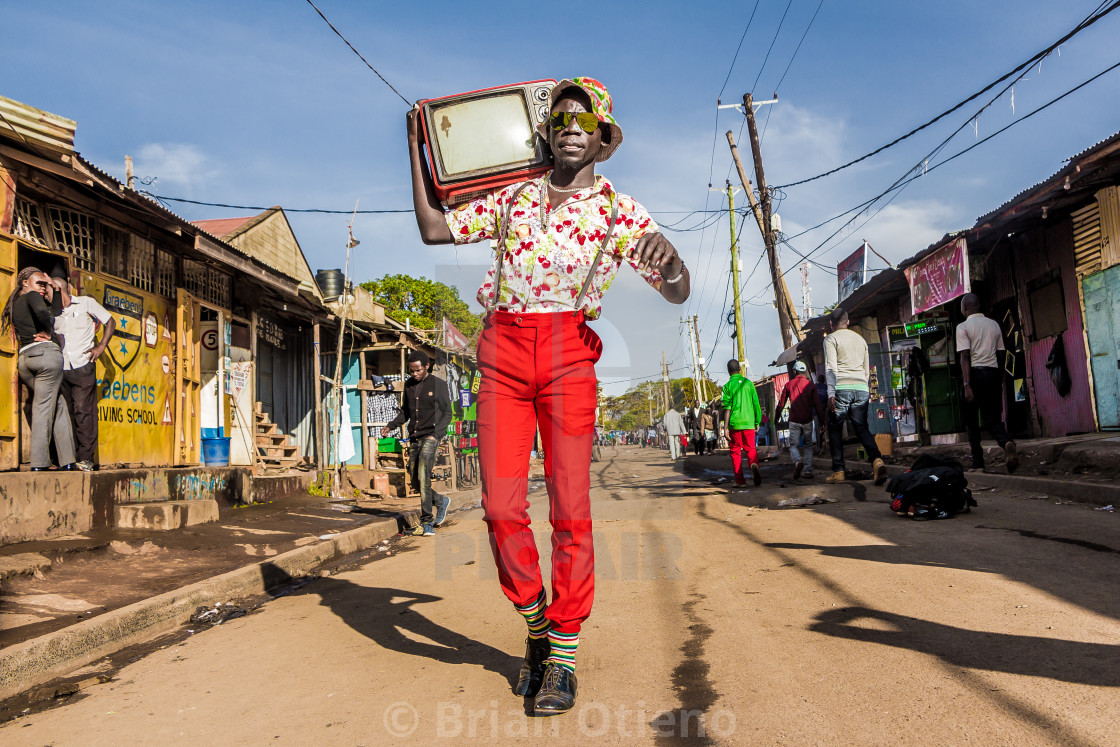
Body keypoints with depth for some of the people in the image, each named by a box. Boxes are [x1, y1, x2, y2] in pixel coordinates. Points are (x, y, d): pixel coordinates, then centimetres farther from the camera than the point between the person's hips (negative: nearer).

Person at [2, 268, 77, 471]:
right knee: (43, 408, -6)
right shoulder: (32, 296, 1)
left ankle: (67, 461, 3)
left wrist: (50, 295, 26)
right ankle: (39, 463, -7)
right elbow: (41, 311, -23)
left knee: (58, 404, 10)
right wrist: (47, 333, -8)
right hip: (45, 352, -8)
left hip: (23, 358, 8)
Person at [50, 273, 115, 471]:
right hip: (60, 370, 4)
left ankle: (86, 458, -5)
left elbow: (110, 322, 9)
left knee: (82, 410, -8)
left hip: (82, 367, -4)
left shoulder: (85, 303, 6)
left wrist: (101, 347, -1)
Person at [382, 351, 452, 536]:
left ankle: (427, 523, -19)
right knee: (415, 481, 5)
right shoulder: (408, 384, 13)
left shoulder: (438, 384, -3)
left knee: (423, 475, -21)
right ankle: (440, 501, 31)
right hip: (414, 438, 6)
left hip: (431, 435, -6)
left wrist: (435, 434, -15)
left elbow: (447, 413, -2)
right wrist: (390, 426, 7)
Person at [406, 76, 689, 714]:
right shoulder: (513, 198, 16)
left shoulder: (618, 209, 8)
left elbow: (678, 293, 1)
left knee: (571, 510, -8)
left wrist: (667, 260, -23)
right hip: (503, 353, 2)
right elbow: (435, 229, 16)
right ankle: (537, 626, 20)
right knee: (501, 506, -4)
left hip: (569, 354, -2)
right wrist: (418, 146, 18)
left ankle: (563, 658, 6)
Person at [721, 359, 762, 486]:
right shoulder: (748, 383, 5)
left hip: (735, 423, -2)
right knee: (751, 448, 8)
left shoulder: (728, 386, -4)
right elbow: (756, 404, 5)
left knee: (736, 451, 9)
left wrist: (725, 428, -8)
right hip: (749, 422, 2)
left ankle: (740, 479, 7)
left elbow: (727, 408, -9)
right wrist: (757, 422, 13)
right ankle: (754, 464, -23)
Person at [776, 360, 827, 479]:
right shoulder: (811, 385, 3)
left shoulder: (788, 385, 2)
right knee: (808, 446, 14)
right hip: (807, 420, 1)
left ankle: (798, 461, -27)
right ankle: (807, 470, 4)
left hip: (794, 420, -1)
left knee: (793, 445, 4)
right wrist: (822, 421, 2)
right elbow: (818, 405, -1)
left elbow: (781, 403, 6)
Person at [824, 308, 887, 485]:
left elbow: (831, 368, -9)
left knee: (835, 429, 5)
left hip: (842, 389, -5)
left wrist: (831, 394, -14)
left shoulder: (831, 339, 2)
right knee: (862, 428, 3)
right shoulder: (861, 339, 21)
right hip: (862, 389, 5)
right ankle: (877, 460, -22)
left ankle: (838, 471, 3)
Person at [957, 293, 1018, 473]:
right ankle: (1006, 443, -25)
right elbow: (1001, 354, 14)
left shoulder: (963, 327, -4)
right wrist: (1000, 380, 21)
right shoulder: (994, 324, 13)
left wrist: (967, 385, -17)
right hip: (993, 372, 4)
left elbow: (965, 356, -13)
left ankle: (978, 462, 6)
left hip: (975, 373, -4)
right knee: (993, 417, 6)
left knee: (972, 420, 7)